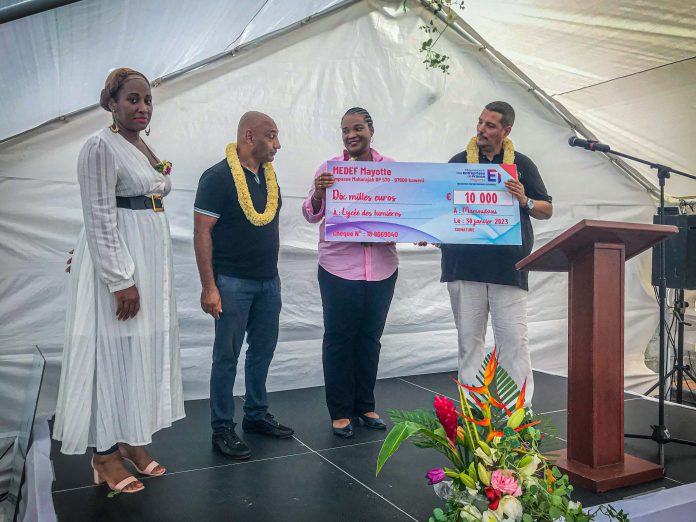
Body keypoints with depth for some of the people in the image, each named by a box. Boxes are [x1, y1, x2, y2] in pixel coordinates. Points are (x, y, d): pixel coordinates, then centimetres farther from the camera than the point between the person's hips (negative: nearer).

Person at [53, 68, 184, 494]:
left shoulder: (145, 148, 14)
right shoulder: (101, 146, -12)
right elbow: (100, 220, -18)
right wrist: (121, 280, -22)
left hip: (153, 257, 9)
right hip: (116, 261, -9)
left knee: (146, 348, 12)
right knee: (114, 350, -2)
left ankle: (132, 440, 24)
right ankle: (105, 453, 11)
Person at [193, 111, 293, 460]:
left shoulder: (269, 175, 10)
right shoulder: (218, 177, -12)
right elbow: (202, 232, -14)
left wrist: (273, 271, 13)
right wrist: (208, 287, -18)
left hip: (268, 281, 7)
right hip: (232, 283, -7)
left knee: (263, 350, 15)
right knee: (227, 356, 2)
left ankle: (256, 414, 31)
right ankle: (222, 428, 14)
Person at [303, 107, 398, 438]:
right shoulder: (329, 168, 0)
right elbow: (311, 215, -1)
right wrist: (318, 194, -22)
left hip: (382, 268, 3)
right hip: (339, 269, -2)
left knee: (370, 338, 13)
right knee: (339, 339, 4)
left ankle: (365, 405, 29)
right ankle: (339, 411, 18)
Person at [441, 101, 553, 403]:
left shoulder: (522, 164, 10)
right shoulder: (459, 161, 11)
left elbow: (547, 210, 11)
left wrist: (525, 201, -9)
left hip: (508, 266, -1)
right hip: (464, 265, 1)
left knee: (514, 340, -2)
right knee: (469, 339, 6)